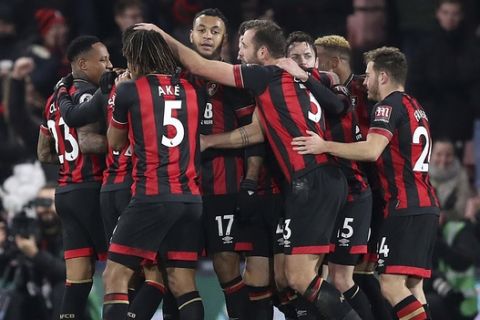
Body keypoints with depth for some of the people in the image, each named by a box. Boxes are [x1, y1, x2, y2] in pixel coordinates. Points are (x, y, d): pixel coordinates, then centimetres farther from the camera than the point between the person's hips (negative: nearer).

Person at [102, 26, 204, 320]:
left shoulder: (130, 90, -1)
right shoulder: (192, 91, 10)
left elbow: (115, 143, 14)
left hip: (151, 196, -5)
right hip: (191, 197, 5)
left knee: (115, 278, -3)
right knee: (183, 283, 7)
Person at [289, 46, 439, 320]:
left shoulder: (390, 106, -7)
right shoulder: (415, 107, 21)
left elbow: (371, 150, -22)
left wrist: (324, 146, -18)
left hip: (405, 208, -9)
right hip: (427, 207, 9)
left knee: (392, 284, -15)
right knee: (413, 286, 7)